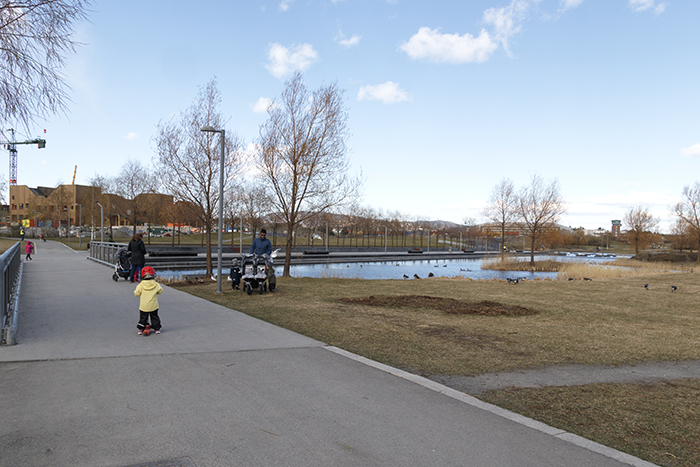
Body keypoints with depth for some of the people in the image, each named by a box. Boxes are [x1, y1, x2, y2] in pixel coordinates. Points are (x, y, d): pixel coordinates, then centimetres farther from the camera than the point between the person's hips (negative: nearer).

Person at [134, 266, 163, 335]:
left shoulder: (140, 285, -8)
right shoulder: (156, 284, -5)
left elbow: (136, 294, -6)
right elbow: (160, 291, 6)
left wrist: (135, 291, 16)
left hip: (143, 306, -1)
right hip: (153, 306, 1)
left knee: (143, 317, 13)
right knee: (154, 317, 14)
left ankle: (141, 329, 15)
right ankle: (157, 328, 18)